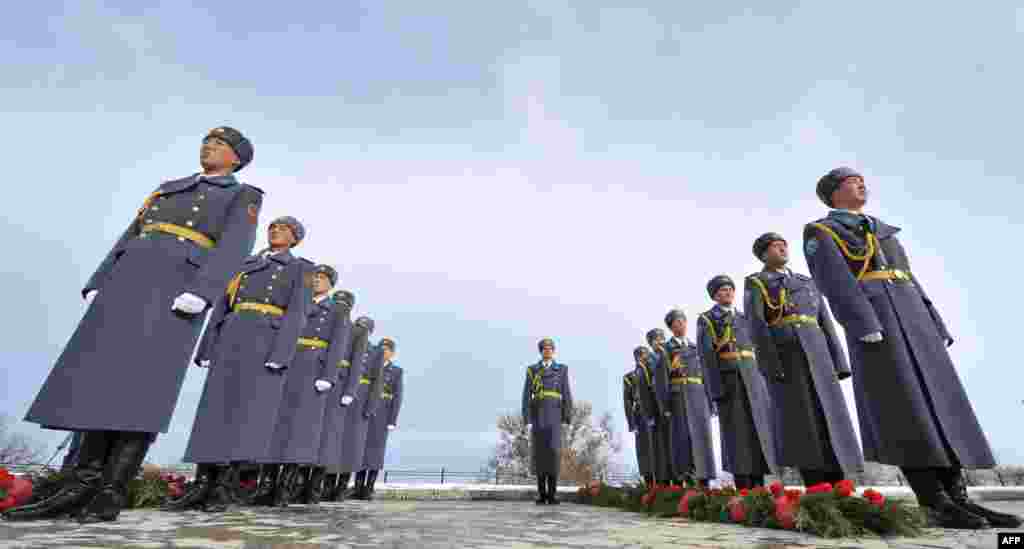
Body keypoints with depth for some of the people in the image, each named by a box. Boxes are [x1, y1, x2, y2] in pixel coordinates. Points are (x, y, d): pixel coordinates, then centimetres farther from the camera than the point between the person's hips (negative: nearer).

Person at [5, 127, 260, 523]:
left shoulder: (244, 196, 12)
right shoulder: (169, 188, 31)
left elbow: (234, 245, -6)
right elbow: (130, 237, 23)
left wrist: (200, 293, -21)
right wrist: (98, 286, 9)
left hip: (182, 285, -6)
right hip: (131, 276, 7)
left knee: (148, 380, -14)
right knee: (106, 375, -3)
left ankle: (111, 494, -9)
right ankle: (83, 485, 0)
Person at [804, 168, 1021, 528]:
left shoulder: (884, 231, 30)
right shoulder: (819, 233, 4)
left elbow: (909, 281, 24)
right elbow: (835, 280, -10)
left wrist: (936, 327, 15)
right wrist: (866, 328, -21)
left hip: (911, 315, 8)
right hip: (870, 320, -8)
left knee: (940, 402, 1)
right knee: (902, 408, -13)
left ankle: (957, 497, 4)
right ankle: (935, 504, -9)